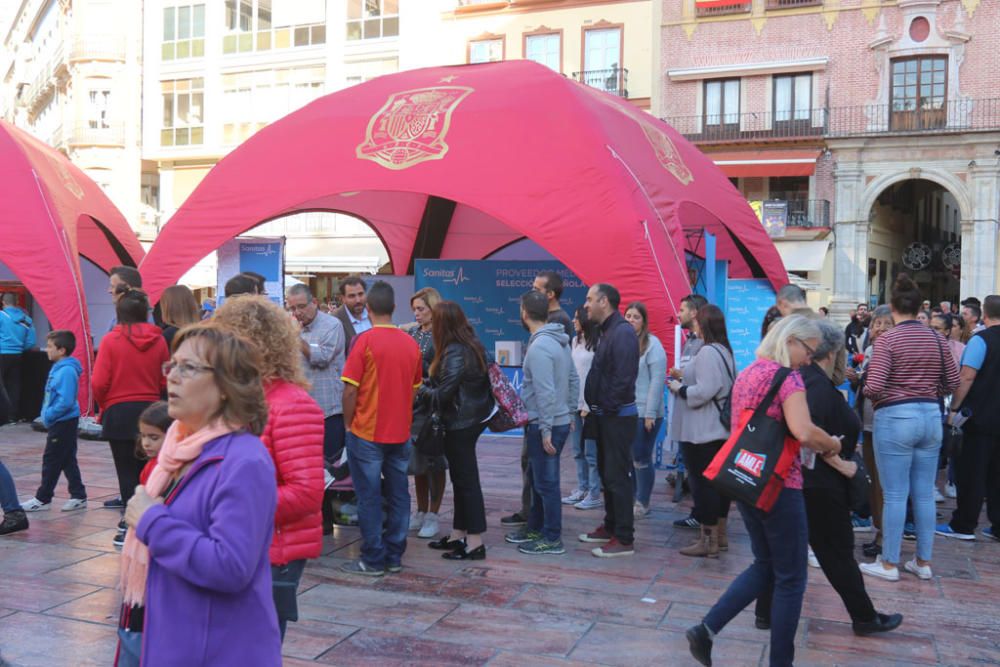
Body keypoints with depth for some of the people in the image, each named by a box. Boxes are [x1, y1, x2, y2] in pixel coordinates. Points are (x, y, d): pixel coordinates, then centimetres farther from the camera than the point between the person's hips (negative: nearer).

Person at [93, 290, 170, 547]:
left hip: (119, 413, -3)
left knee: (127, 471, 3)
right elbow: (166, 381, -1)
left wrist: (104, 405, 7)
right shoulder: (158, 340, -3)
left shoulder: (111, 340, -9)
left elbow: (99, 383, -12)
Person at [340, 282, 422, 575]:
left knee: (370, 498, 3)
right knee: (398, 496, 11)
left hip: (367, 433, -5)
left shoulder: (365, 341, -13)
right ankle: (394, 557, 18)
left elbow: (350, 390, -13)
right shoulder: (411, 344, 3)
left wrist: (349, 424, 1)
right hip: (400, 433, 5)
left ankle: (372, 560, 9)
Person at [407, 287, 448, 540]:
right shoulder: (411, 334, 10)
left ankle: (433, 515, 12)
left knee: (434, 460, 2)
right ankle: (421, 512, 25)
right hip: (412, 403, 6)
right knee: (417, 458, 12)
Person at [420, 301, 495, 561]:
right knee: (461, 478, 15)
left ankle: (475, 543, 3)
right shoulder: (471, 345, 8)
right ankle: (458, 535, 25)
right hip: (473, 417, 10)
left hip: (461, 423, -10)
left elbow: (442, 395, -19)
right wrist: (428, 384, 11)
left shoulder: (454, 353, -20)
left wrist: (421, 390, -2)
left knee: (466, 480, -4)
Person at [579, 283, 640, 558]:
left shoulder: (622, 332, -17)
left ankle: (624, 539, 0)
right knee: (606, 473, 17)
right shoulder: (608, 331, 15)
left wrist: (609, 406, -19)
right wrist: (598, 406, 10)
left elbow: (624, 376, -25)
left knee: (618, 476, -6)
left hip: (618, 416, -10)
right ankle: (611, 527, 28)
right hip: (606, 414, 10)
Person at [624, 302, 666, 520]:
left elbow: (657, 380, -11)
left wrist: (650, 413, -14)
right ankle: (629, 498, 22)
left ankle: (642, 503, 11)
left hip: (644, 413, -5)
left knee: (641, 459, 1)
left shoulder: (652, 344, -7)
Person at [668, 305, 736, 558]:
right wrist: (684, 379, 14)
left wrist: (679, 389, -9)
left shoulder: (707, 352, -18)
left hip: (702, 431, -10)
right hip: (719, 428, 10)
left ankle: (708, 541, 3)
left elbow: (704, 391, -25)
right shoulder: (725, 351, 13)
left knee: (702, 482, -3)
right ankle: (720, 535, 24)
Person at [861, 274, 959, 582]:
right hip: (931, 417, 5)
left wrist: (866, 390, 4)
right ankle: (923, 562, 22)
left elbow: (874, 387, -17)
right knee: (925, 494, 12)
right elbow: (952, 382, 11)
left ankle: (889, 564, 11)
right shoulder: (937, 339, 6)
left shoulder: (888, 339, -11)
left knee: (895, 495, 2)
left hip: (895, 418, -5)